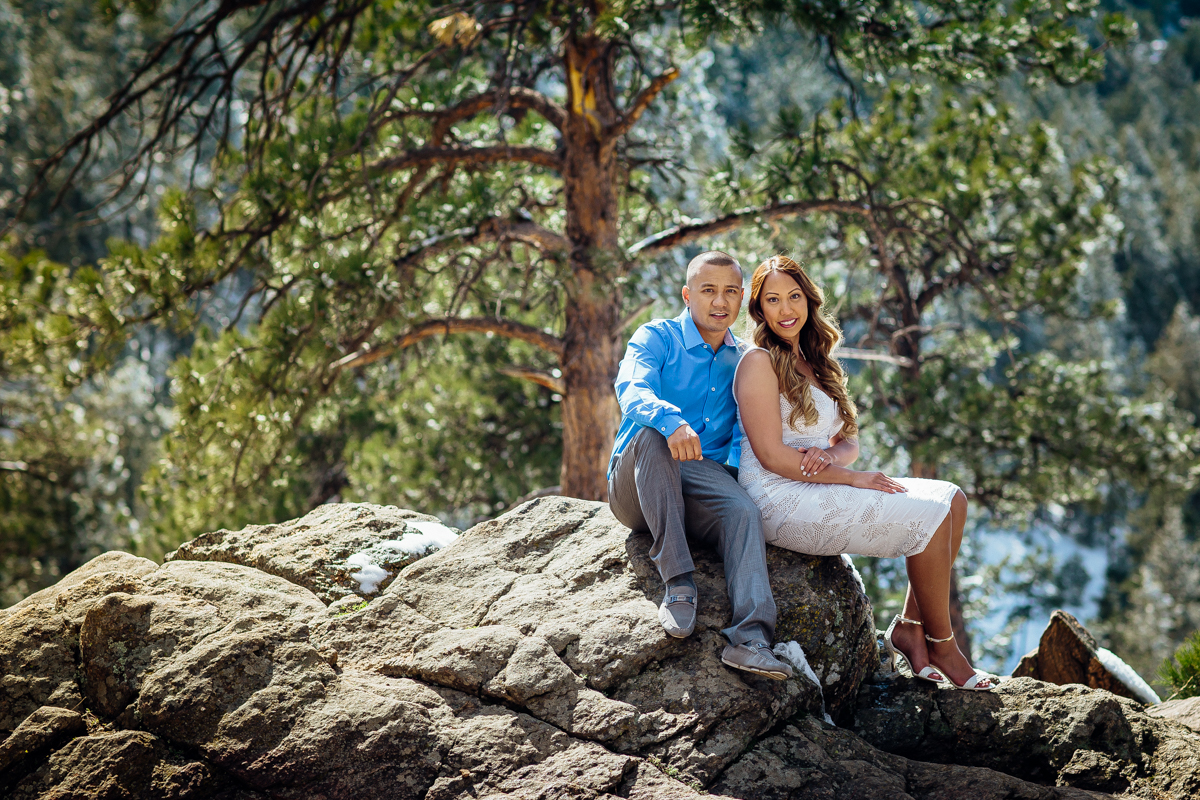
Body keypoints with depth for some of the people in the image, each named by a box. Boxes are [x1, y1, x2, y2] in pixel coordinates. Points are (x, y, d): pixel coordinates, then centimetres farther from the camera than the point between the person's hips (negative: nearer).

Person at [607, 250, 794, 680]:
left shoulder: (742, 362, 19)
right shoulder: (656, 338, 3)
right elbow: (631, 391, -18)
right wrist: (671, 420, -42)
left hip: (704, 482, 3)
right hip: (636, 490, -3)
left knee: (744, 511, -31)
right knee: (650, 432, -36)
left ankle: (750, 638, -49)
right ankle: (678, 581, -37)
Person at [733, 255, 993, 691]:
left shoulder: (813, 364, 17)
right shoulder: (759, 362, -9)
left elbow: (849, 442, 13)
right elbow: (771, 455, -16)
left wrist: (831, 456, -12)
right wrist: (852, 477, -16)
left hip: (820, 488, 9)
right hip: (781, 500, -9)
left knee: (951, 500, -3)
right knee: (927, 517, -17)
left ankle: (909, 628, -5)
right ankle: (941, 645, -3)